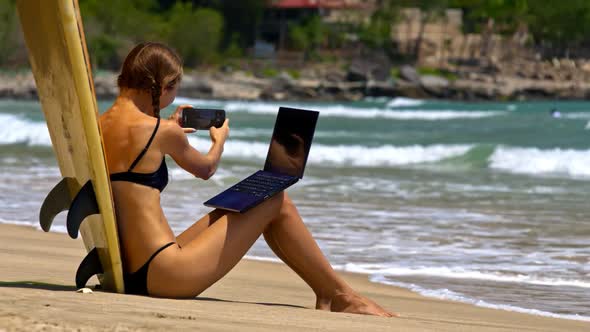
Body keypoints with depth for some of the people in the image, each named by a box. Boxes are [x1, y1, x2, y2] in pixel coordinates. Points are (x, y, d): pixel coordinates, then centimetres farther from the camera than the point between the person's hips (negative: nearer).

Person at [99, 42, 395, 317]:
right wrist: (219, 138, 28)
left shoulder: (101, 125, 8)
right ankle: (342, 296, 14)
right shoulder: (158, 130, -14)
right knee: (277, 202, 1)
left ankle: (325, 292, 28)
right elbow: (206, 169, 7)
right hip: (164, 275, -9)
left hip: (132, 275, 9)